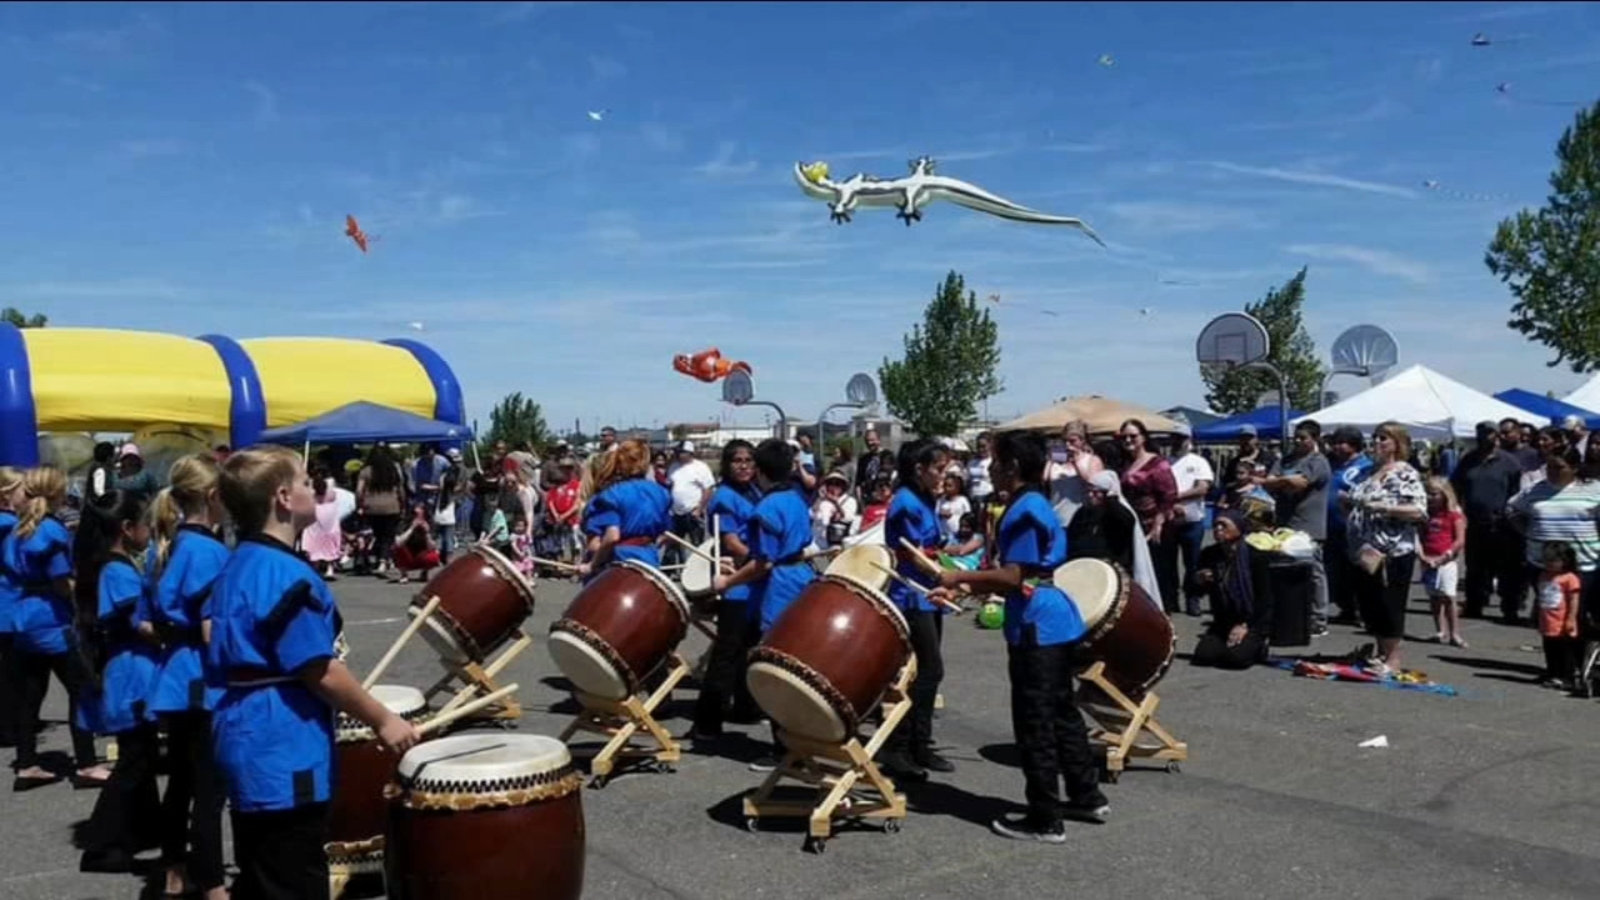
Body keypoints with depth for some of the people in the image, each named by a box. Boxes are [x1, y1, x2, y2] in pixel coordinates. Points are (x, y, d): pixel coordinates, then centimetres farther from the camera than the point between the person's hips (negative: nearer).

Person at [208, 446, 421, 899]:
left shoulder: (239, 566, 11)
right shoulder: (287, 575, -20)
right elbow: (320, 671, -21)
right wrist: (382, 720, -11)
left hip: (252, 747, 10)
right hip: (283, 755, -10)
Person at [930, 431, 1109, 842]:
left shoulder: (1023, 510, -18)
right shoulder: (1036, 505, 14)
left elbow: (1012, 577, -22)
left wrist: (961, 576, -13)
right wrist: (964, 586, 10)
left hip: (1037, 627, -11)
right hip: (1055, 622, 11)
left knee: (1034, 724, -2)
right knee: (1062, 713, 20)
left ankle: (1045, 820, 6)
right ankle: (1087, 797, 31)